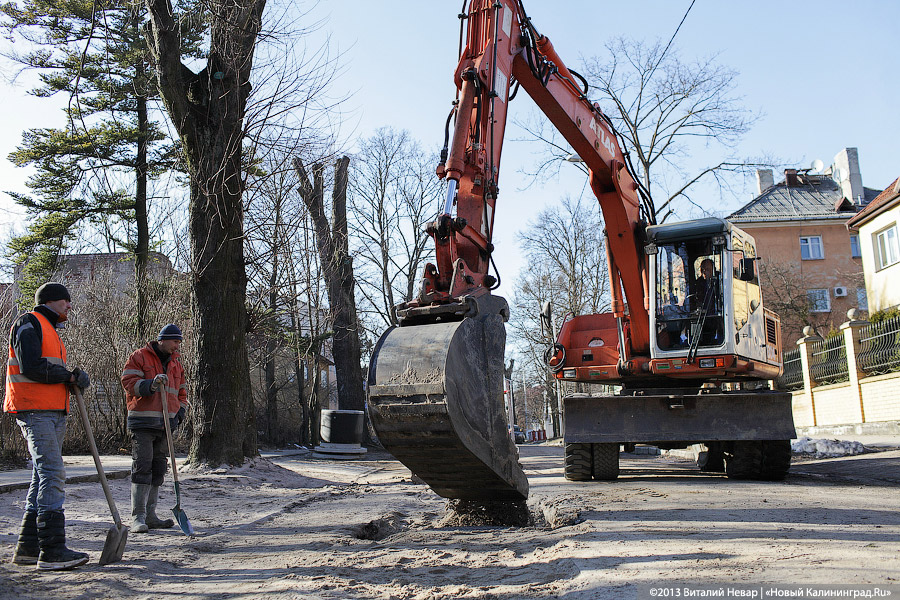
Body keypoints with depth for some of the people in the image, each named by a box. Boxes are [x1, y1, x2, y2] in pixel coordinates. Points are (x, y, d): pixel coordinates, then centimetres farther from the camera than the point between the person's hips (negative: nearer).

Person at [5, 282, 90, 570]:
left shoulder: (49, 331, 25)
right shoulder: (29, 323, -6)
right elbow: (31, 368, -19)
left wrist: (73, 378, 3)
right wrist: (70, 375, -8)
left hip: (54, 412, 10)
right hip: (34, 410, -10)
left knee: (44, 476, 10)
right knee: (52, 473, -16)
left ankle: (28, 546, 16)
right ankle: (52, 550, -16)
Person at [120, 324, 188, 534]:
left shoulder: (176, 363, 17)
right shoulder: (139, 357, -1)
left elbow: (181, 392, 23)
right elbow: (129, 382, -11)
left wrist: (179, 413, 7)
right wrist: (151, 384, -26)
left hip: (165, 425, 7)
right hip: (142, 423, -6)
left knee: (158, 470, 9)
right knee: (142, 467, -10)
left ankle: (150, 516, 16)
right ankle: (137, 517, -5)